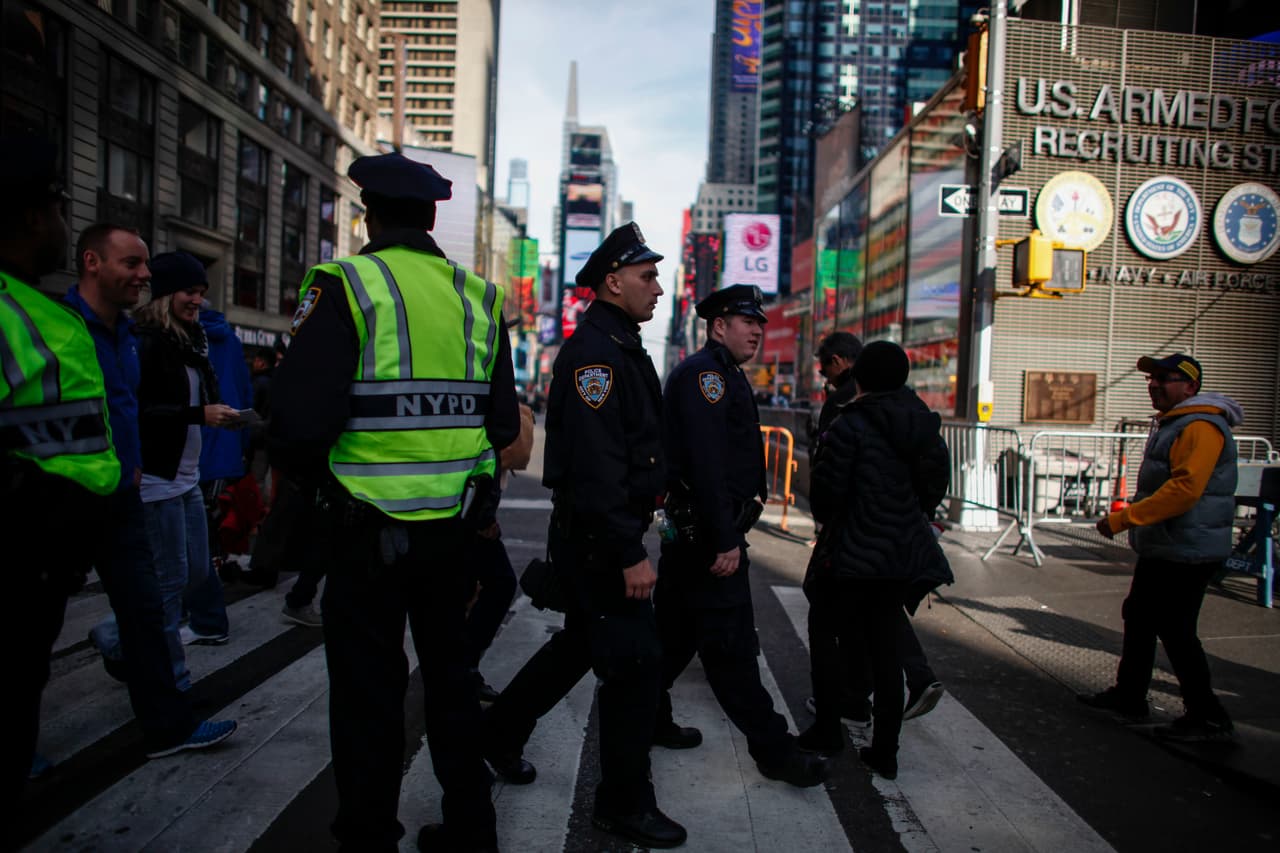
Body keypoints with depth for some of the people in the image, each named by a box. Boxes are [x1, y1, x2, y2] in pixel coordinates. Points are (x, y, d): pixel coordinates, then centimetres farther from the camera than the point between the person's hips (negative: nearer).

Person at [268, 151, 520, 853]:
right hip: (455, 523, 5)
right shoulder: (477, 297, 5)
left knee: (367, 691, 9)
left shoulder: (344, 287, -11)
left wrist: (308, 480, 1)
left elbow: (300, 421, -19)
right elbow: (503, 424, 5)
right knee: (449, 673, 19)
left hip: (367, 527, -5)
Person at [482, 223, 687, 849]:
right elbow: (595, 464, -26)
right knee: (635, 661, -3)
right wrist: (630, 554, -26)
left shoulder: (622, 348, 16)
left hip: (606, 534, 11)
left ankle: (500, 732, 40)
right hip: (597, 538, -11)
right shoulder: (593, 351, -18)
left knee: (581, 642, 22)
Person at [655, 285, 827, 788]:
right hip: (708, 532, -11)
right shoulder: (704, 372, -13)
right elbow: (707, 462, -23)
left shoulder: (726, 376, 20)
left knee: (677, 632, 17)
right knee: (731, 643, -2)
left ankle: (649, 722, 29)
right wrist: (724, 539, -24)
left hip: (695, 533, 11)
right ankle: (773, 750, 7)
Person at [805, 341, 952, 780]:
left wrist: (827, 521, 8)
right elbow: (936, 487, 9)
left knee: (836, 644, 12)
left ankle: (826, 731, 20)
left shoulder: (851, 424, -14)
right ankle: (885, 751, 18)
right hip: (904, 555, 5)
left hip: (851, 555, -5)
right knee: (887, 651, 12)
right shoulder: (926, 424, 5)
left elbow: (826, 489, -13)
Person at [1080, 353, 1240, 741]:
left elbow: (1185, 489, -29)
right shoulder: (1170, 422, 16)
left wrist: (1125, 518, -26)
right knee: (1139, 618, 17)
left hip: (1186, 552, -11)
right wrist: (1129, 517, 19)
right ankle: (1129, 695, 30)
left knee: (1175, 631, -4)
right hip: (1162, 549, 11)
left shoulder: (1200, 427, -19)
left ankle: (1209, 719, 8)